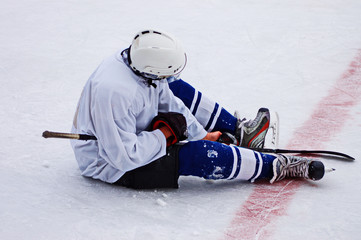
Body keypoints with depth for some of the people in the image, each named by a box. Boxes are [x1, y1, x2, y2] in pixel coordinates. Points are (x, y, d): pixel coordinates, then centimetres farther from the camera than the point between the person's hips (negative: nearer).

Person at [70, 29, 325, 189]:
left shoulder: (134, 61, -10)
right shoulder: (115, 92, -38)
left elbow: (167, 101, 4)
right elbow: (124, 156, -35)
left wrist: (201, 135, 0)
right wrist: (163, 136, -21)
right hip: (112, 166, -10)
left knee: (176, 89, 14)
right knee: (198, 154, -20)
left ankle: (237, 132, 26)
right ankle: (275, 168, -3)